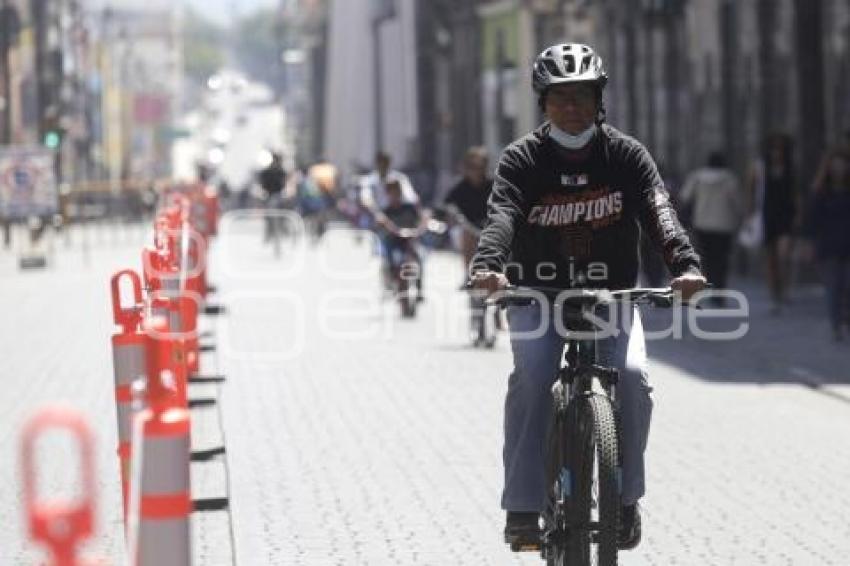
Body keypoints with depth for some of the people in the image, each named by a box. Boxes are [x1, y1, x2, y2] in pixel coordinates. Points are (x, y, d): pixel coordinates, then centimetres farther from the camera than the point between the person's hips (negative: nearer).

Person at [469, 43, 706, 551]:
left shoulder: (626, 154, -3)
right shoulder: (523, 158, -5)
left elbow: (659, 210, -18)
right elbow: (502, 214, -22)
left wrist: (686, 264, -38)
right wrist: (489, 265, -44)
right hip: (538, 295, -1)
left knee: (631, 376, -24)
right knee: (531, 378, -26)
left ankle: (626, 496, -6)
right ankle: (523, 506, -19)